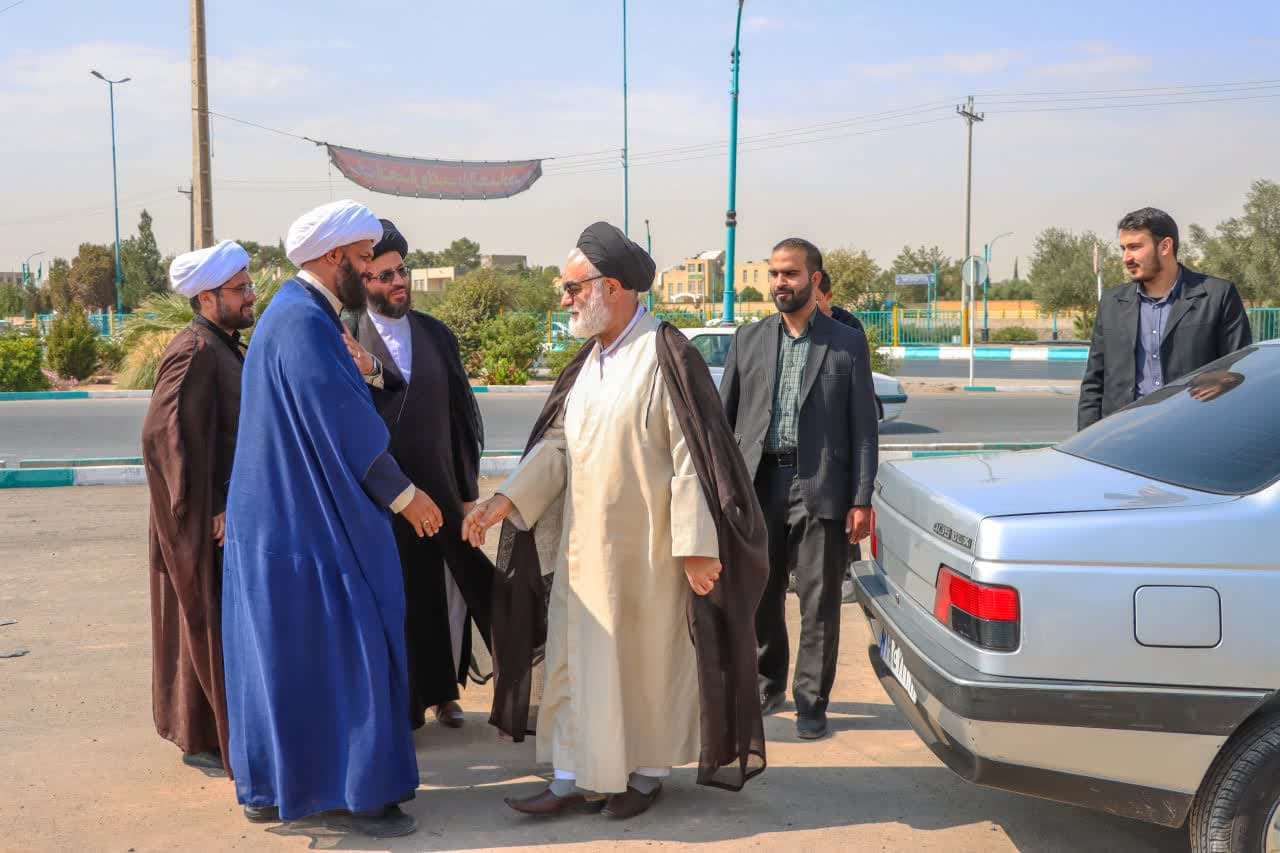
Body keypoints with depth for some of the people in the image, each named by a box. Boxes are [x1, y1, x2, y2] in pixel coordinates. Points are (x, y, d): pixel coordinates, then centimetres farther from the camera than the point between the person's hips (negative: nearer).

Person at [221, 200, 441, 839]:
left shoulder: (297, 314, 14)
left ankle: (274, 784, 24)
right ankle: (349, 792, 7)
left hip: (286, 516, 10)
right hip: (310, 521, -10)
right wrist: (403, 494, -14)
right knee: (335, 648, -2)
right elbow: (345, 425, -21)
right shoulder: (304, 322, -19)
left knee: (288, 649, 15)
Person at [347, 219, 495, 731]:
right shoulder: (347, 339, -5)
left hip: (440, 489, 4)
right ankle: (398, 703, 20)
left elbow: (462, 414, 9)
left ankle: (443, 689, 28)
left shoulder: (437, 335, 7)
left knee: (447, 593, 10)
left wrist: (467, 490, 7)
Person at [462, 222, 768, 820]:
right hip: (583, 542, 7)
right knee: (575, 657, 9)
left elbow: (691, 456, -18)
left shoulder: (664, 355, -16)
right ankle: (574, 778, 19)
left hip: (644, 546, -7)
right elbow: (557, 442, 10)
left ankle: (647, 772, 25)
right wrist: (507, 500, -2)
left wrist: (695, 545, -19)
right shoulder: (590, 359, 9)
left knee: (647, 658, 8)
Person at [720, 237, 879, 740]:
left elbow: (863, 427, 0)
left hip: (820, 487, -3)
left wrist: (862, 500, -6)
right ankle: (768, 686, 29)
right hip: (757, 484, 3)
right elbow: (723, 416, 10)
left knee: (819, 603, 1)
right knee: (759, 596, 12)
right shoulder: (748, 339, 10)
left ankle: (811, 703, 13)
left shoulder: (848, 344, 3)